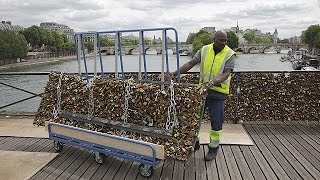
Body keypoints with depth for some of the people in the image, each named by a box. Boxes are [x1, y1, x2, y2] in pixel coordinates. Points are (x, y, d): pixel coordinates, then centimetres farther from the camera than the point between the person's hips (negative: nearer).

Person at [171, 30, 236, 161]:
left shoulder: (230, 54, -10)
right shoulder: (204, 50, 0)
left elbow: (226, 74, -19)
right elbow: (190, 63, -4)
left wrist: (212, 83, -37)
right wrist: (175, 73, -16)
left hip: (218, 92, -3)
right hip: (201, 89, 4)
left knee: (216, 122, 3)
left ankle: (214, 148, 23)